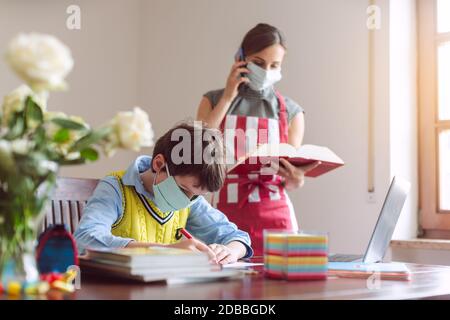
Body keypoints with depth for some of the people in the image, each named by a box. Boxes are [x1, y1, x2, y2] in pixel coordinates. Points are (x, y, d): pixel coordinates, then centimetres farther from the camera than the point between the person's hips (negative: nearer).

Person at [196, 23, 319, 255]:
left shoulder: (291, 112, 6)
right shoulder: (214, 101, 7)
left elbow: (292, 179, 8)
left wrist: (296, 181, -16)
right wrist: (227, 98, -5)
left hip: (274, 216, 1)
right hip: (226, 213, 0)